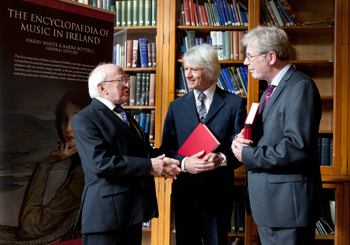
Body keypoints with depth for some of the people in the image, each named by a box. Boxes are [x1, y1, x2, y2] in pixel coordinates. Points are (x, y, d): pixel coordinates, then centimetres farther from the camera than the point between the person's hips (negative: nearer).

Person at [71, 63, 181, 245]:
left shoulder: (125, 117, 19)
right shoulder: (84, 119, -10)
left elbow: (143, 151, 20)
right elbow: (100, 162, -21)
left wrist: (160, 160, -4)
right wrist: (149, 167, -19)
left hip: (133, 209, 8)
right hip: (107, 212, -8)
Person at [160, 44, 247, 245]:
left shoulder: (234, 103, 1)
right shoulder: (176, 106, 8)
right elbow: (167, 148, 5)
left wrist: (223, 158, -22)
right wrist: (184, 163, -16)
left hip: (218, 190, -2)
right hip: (185, 189, 2)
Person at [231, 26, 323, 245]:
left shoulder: (300, 86, -16)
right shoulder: (272, 89, 16)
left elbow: (298, 146, -25)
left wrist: (249, 156, -16)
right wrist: (242, 140, -1)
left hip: (289, 204, -10)